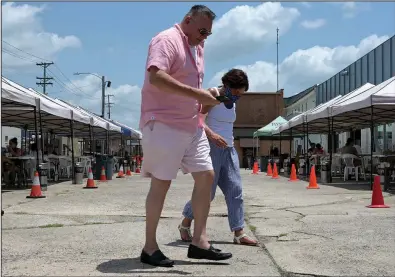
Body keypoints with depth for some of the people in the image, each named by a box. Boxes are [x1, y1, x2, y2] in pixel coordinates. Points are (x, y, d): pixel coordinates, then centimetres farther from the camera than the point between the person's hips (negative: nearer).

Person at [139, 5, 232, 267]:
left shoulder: (197, 47, 17)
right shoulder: (167, 40, -11)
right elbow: (156, 77, -27)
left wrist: (207, 97, 10)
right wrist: (197, 94, -28)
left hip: (192, 126, 9)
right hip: (164, 124, -9)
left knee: (206, 176, 5)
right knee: (161, 183, -4)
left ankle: (199, 241, 12)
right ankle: (150, 247, 7)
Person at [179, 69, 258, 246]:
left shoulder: (232, 102, 15)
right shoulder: (212, 95, -9)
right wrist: (211, 134, -35)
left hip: (228, 150, 8)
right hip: (211, 148, -8)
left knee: (235, 190, -1)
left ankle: (239, 233, -1)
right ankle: (185, 224, 17)